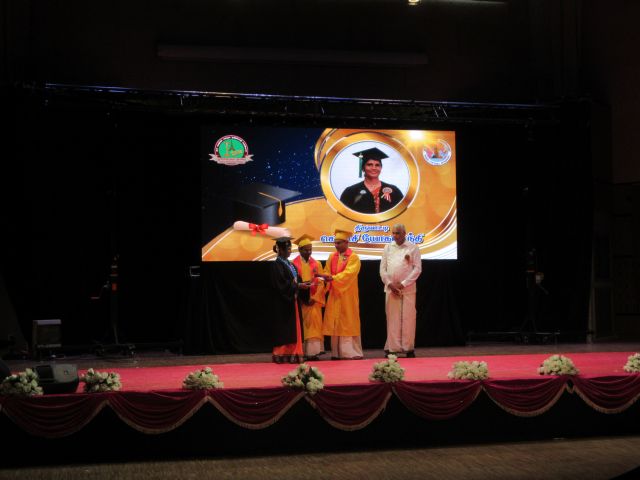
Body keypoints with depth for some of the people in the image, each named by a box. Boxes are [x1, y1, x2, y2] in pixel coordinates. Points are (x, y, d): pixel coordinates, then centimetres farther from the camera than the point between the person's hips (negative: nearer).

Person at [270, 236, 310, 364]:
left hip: (292, 300, 8)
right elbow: (281, 284, -19)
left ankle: (292, 353, 10)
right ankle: (281, 354, 2)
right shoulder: (277, 265, -12)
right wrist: (297, 285, -19)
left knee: (293, 328, 7)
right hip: (283, 302, -8)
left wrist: (302, 284, -2)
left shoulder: (288, 264, 14)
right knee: (284, 329, -4)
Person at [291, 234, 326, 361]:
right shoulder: (294, 264, 0)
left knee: (314, 324, -4)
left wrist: (314, 298, -9)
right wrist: (301, 298, -11)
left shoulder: (317, 264, 9)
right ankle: (302, 352, 1)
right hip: (300, 300, -2)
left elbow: (321, 283, 4)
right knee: (302, 325, -1)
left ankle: (313, 351, -3)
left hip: (314, 300, 2)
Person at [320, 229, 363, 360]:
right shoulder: (332, 257, 11)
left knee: (349, 323, -2)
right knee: (335, 323, 2)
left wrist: (332, 278, -29)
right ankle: (337, 352, 6)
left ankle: (353, 351, 4)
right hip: (334, 295, 5)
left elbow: (348, 274, -19)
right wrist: (324, 277, -16)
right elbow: (327, 273, 6)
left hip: (347, 296, -5)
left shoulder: (354, 257, -6)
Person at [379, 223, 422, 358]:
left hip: (408, 288, -2)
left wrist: (403, 284, -10)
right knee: (392, 318, 1)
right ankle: (392, 348, 4)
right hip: (391, 288, 2)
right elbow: (383, 268, 8)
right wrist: (389, 284, -6)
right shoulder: (388, 247, 9)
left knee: (408, 318, -2)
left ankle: (408, 348, 4)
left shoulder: (413, 248, 2)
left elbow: (417, 268, -3)